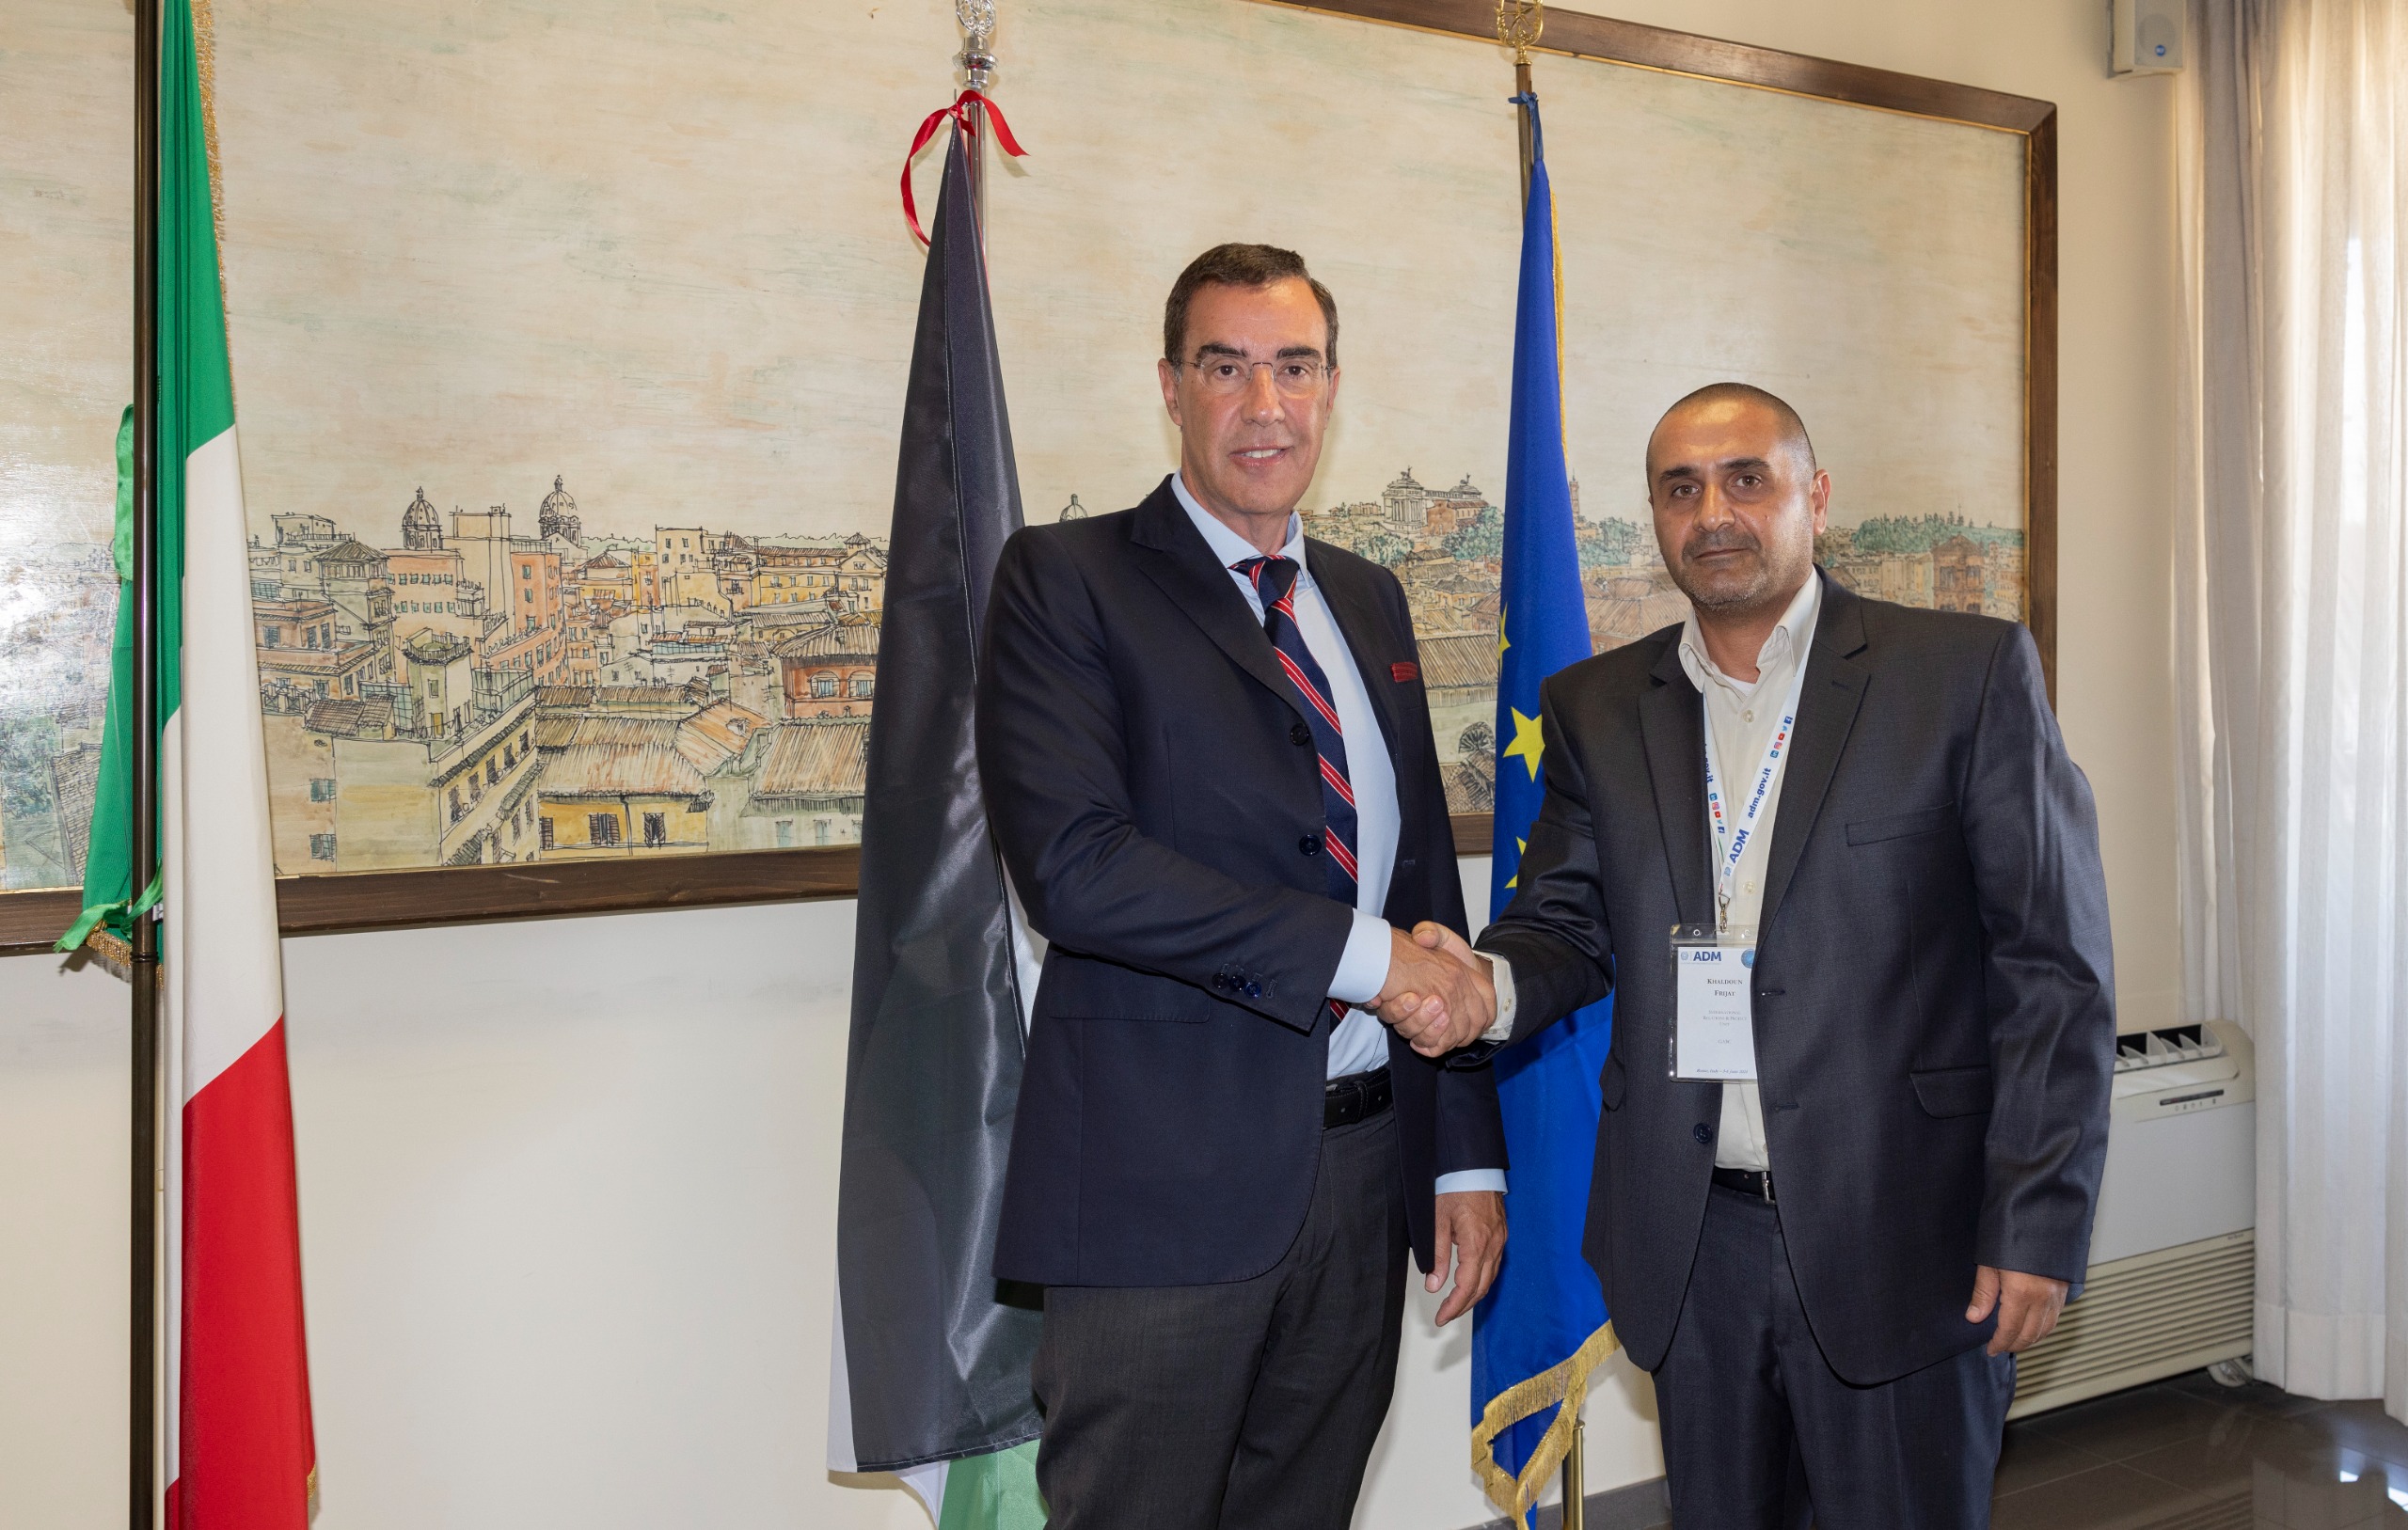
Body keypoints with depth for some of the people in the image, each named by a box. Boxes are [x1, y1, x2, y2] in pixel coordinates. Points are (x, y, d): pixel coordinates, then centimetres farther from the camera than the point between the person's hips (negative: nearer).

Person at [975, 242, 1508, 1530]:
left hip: (1365, 1172, 6)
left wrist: (1468, 1149, 12)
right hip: (1164, 1182, -6)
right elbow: (1075, 866, -19)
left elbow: (1426, 881, 16)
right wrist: (1360, 954, -17)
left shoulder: (1368, 601, 14)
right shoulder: (1065, 579, -5)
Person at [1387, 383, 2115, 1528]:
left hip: (1902, 1233, -3)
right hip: (1691, 1239, 3)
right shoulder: (1596, 707, 8)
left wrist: (2038, 1222, -10)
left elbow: (2055, 967, -5)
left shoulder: (1968, 673, -3)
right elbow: (1570, 923, 9)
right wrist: (1489, 982, -14)